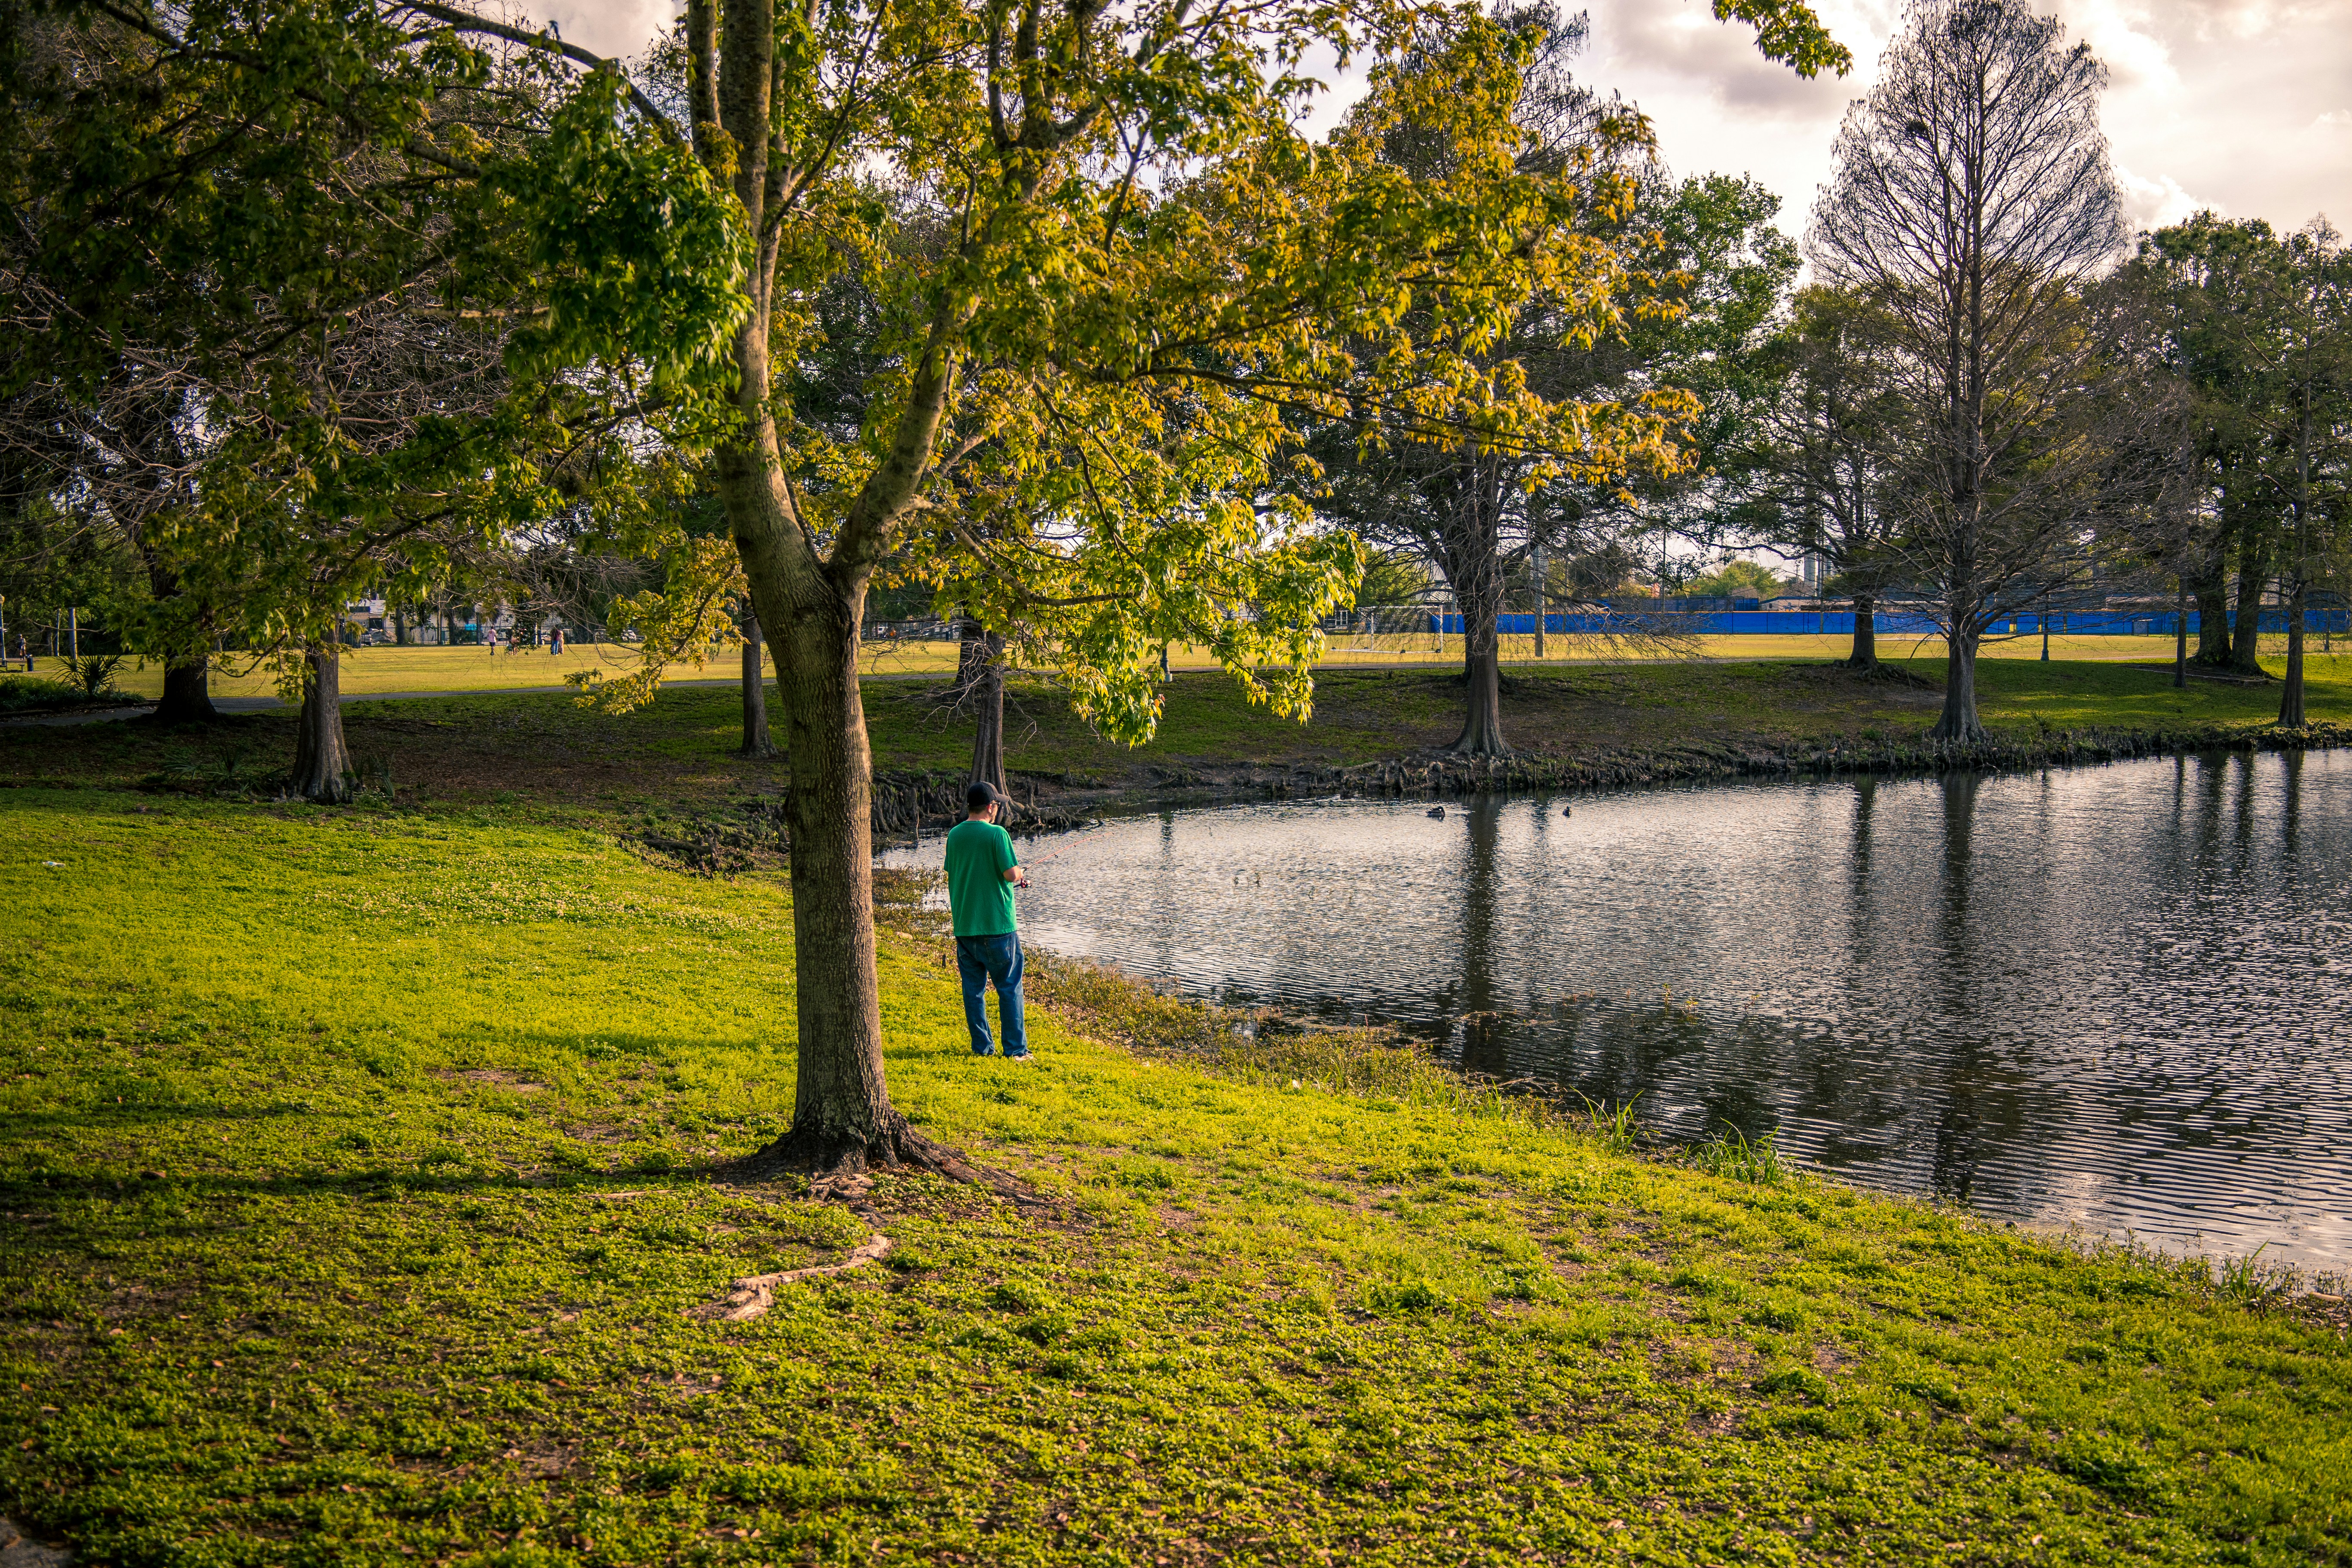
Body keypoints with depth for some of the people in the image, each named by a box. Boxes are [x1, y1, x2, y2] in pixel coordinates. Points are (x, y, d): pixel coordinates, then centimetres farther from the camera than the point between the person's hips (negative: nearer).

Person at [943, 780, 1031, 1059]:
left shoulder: (954, 835, 6)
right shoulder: (996, 834, -13)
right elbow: (1011, 874, -17)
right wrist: (1019, 874, 6)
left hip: (964, 925, 5)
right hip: (996, 925, -5)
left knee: (973, 988, 11)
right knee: (1009, 987, 4)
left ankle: (982, 1046, 15)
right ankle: (1015, 1049, 4)